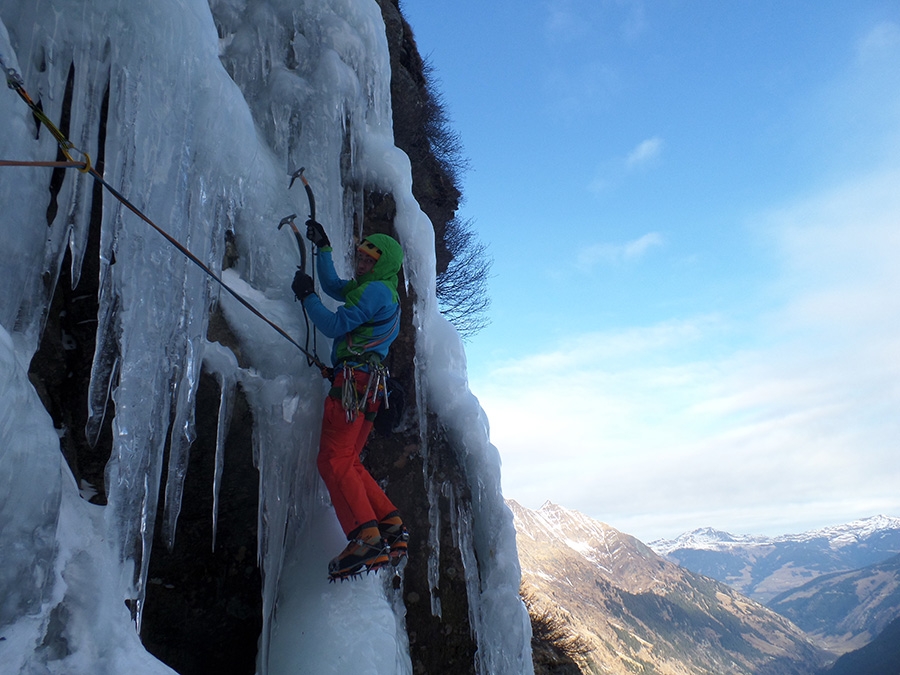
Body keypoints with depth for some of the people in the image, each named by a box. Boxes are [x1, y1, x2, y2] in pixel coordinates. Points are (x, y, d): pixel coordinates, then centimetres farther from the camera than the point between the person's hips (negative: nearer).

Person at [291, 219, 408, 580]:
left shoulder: (375, 290, -3)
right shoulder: (378, 290, 28)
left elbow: (335, 325, -10)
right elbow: (334, 286, 40)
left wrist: (307, 295, 2)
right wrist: (323, 248, 41)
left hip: (354, 377, -10)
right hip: (369, 384, 10)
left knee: (334, 460, -16)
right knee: (348, 462, 10)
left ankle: (366, 540, -23)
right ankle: (390, 525, 5)